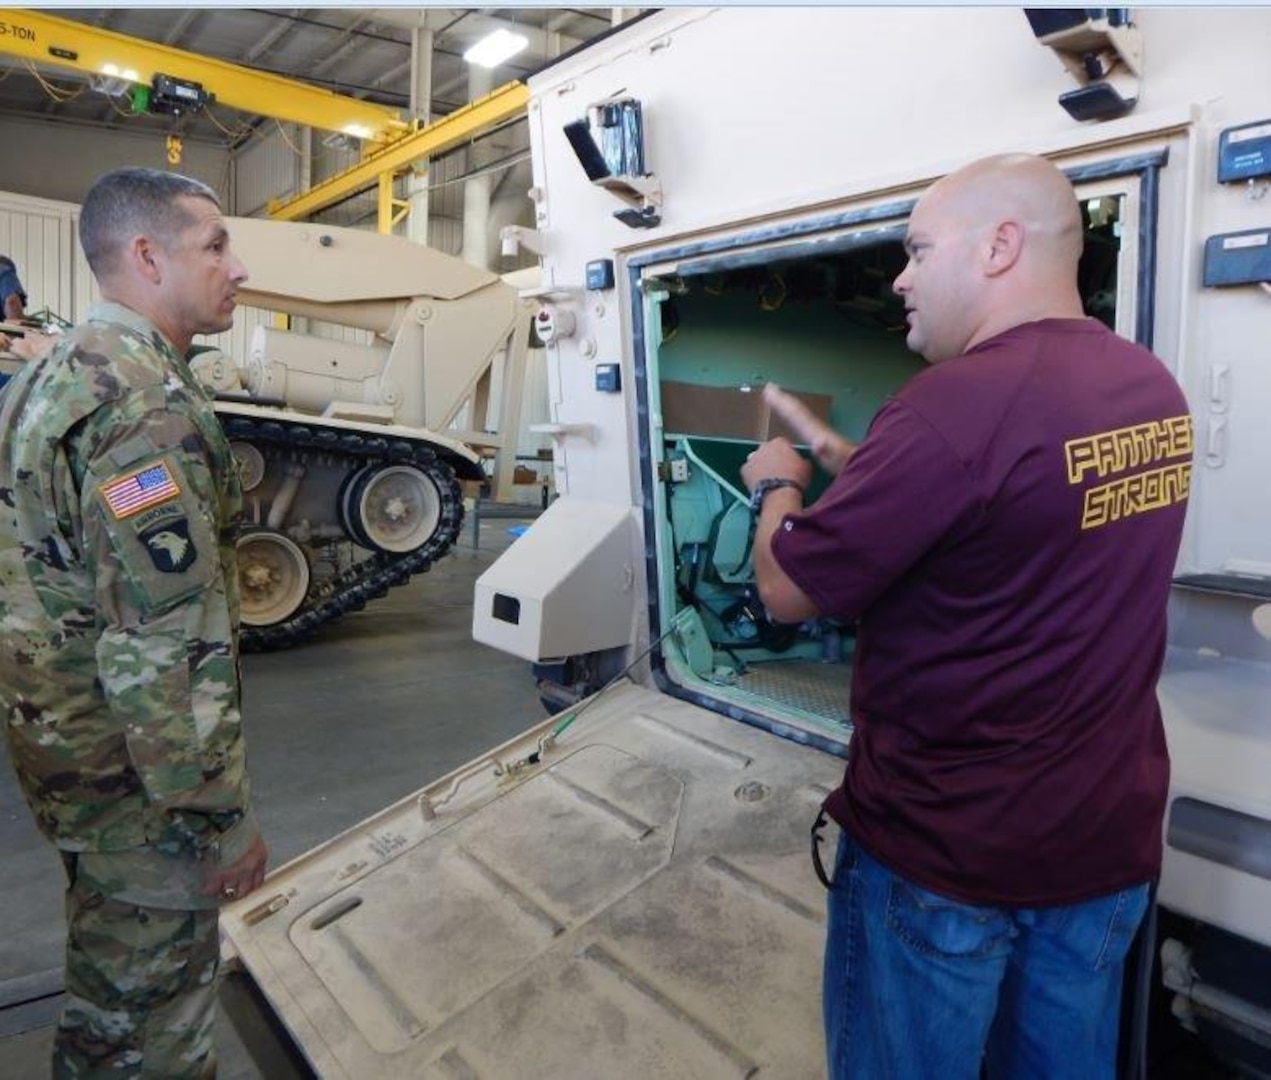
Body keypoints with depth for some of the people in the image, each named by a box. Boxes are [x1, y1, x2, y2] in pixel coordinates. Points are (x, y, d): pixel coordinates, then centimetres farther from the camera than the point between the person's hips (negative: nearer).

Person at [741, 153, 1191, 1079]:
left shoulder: (961, 398, -26)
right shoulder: (1152, 388, 1)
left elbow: (787, 591, -17)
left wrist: (780, 484, 3)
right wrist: (837, 455, 14)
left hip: (943, 847, -7)